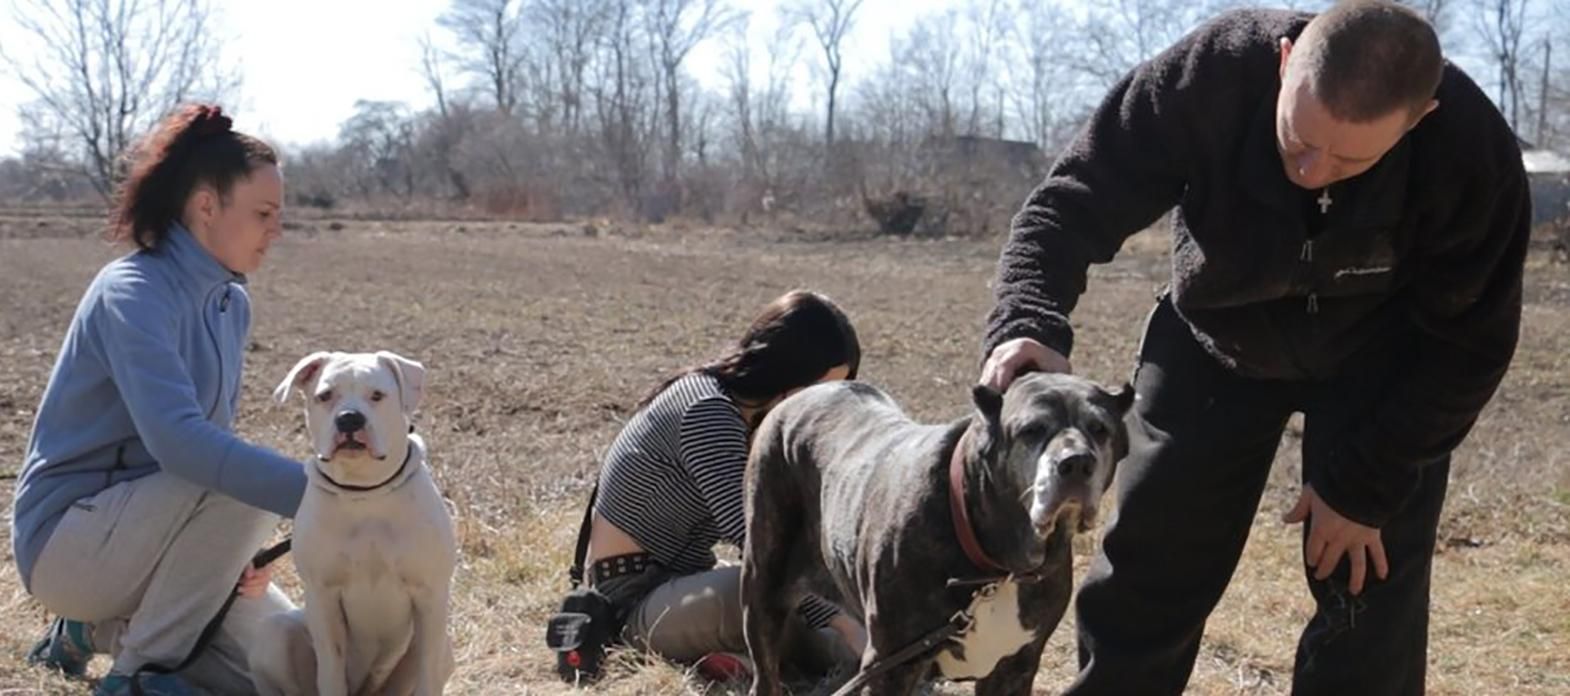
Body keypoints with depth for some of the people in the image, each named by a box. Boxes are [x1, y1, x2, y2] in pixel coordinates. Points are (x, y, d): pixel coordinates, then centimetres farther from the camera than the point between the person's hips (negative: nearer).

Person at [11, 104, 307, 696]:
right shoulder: (134, 293, -21)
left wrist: (236, 550, -9)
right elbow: (178, 438, -36)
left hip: (141, 529, 8)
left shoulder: (231, 304, 5)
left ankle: (101, 629, 15)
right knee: (240, 485, -31)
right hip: (66, 541, -8)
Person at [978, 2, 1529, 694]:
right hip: (1217, 337, 1)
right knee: (1147, 568, 5)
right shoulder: (1208, 75, -35)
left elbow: (1469, 340, -19)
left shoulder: (1473, 153, -33)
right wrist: (1027, 322, -49)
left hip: (1381, 359, -1)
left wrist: (1366, 483, -19)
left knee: (1369, 592, -7)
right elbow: (1077, 201, -29)